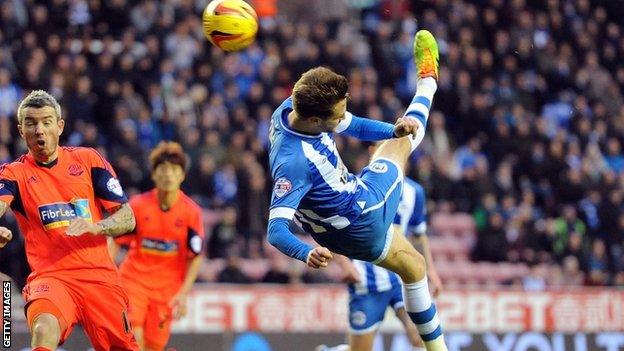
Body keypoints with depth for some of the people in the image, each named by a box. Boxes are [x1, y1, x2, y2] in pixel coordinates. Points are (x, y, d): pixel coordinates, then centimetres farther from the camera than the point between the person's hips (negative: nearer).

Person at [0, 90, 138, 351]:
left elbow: (128, 219, 7)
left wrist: (94, 227, -14)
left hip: (100, 276, 3)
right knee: (44, 330, -33)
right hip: (49, 276, -3)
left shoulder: (88, 160, 9)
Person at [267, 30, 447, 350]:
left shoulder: (293, 107, -18)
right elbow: (276, 230, -43)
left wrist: (395, 129, -22)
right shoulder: (292, 161, -43)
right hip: (360, 224, -5)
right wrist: (308, 254, -63)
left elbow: (354, 126, -4)